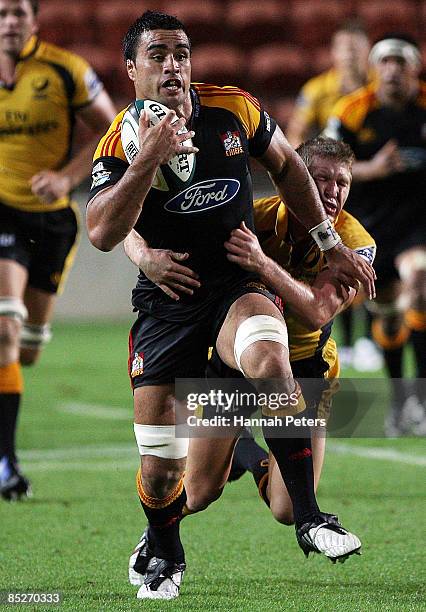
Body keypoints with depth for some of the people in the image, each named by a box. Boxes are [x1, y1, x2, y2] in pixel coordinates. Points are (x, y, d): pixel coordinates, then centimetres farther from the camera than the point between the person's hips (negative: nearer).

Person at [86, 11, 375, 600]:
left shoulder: (235, 110, -3)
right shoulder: (121, 143, -8)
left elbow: (287, 166, 17)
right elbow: (102, 234, -24)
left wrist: (332, 244, 20)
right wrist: (149, 158, -32)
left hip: (239, 282, 0)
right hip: (165, 303, 0)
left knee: (270, 363, -37)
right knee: (159, 471, -2)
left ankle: (308, 516, -25)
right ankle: (166, 556, 32)